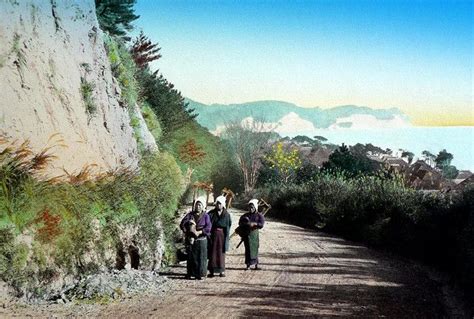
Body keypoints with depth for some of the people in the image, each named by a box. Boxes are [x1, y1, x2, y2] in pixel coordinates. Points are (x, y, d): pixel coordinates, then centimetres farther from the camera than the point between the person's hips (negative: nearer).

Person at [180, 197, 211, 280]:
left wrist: (199, 232, -17)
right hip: (190, 239, 2)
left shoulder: (205, 216, 3)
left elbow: (208, 228, -8)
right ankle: (189, 273, 11)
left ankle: (199, 274, 4)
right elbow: (182, 224, 0)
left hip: (201, 239, -1)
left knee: (200, 257, -2)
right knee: (191, 257, 4)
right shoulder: (190, 214, 8)